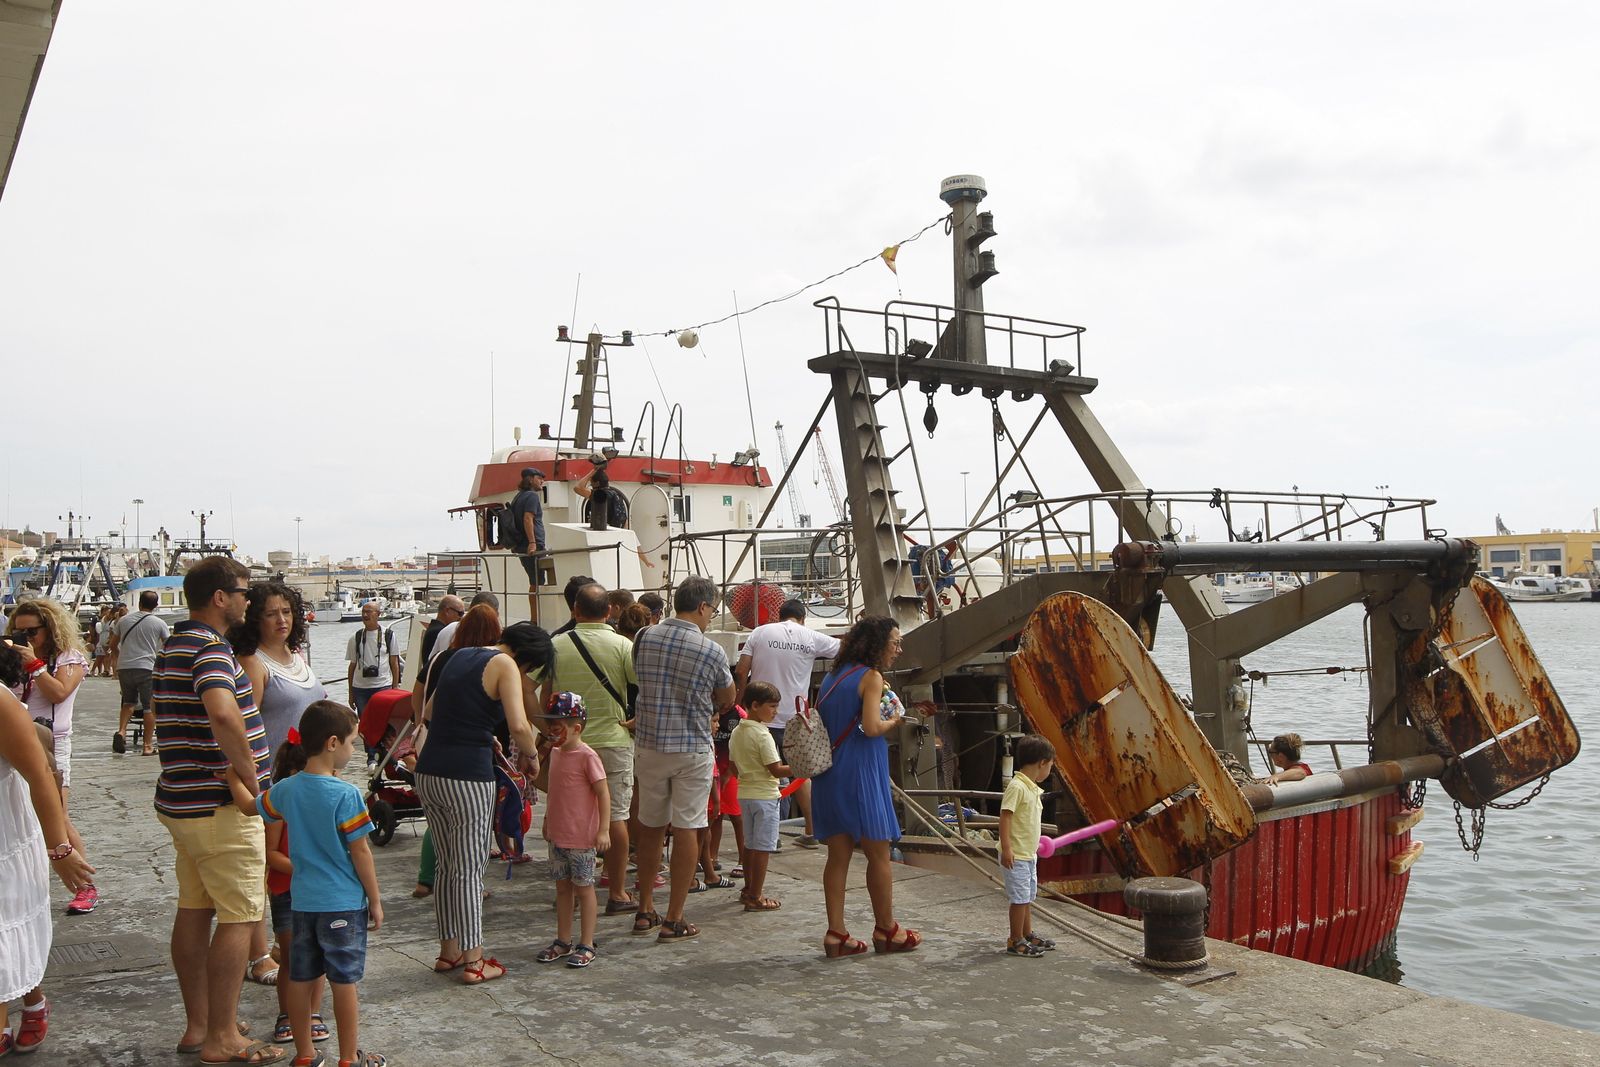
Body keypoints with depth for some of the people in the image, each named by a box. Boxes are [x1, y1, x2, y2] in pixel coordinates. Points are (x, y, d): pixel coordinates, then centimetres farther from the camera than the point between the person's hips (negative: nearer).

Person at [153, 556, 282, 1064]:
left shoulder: (173, 647, 14)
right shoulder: (211, 648, -19)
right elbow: (223, 713, -38)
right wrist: (250, 777, -26)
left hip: (181, 802, 10)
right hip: (220, 807, -10)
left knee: (194, 911, 15)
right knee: (238, 918, -2)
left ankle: (197, 1025, 26)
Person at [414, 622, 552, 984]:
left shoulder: (460, 656, 16)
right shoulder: (504, 665, -8)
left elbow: (428, 713, 23)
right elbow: (518, 726, -21)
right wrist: (532, 756, -2)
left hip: (429, 772, 7)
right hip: (467, 777, -7)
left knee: (447, 865, 18)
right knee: (470, 870, 2)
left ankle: (448, 951, 27)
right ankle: (473, 961, 10)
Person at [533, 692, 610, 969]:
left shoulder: (587, 756, -15)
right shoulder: (556, 753, 9)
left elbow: (603, 794, -17)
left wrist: (604, 830, -21)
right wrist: (548, 821, 24)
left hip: (582, 838, -8)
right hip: (557, 836, 8)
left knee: (583, 889, 2)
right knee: (562, 888, 14)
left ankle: (586, 945, 10)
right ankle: (563, 941, 25)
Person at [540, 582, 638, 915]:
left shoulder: (556, 645, -1)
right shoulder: (622, 646, -7)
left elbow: (544, 696, 5)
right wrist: (637, 721, 0)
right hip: (613, 740, -2)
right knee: (615, 815, 4)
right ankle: (617, 893, 8)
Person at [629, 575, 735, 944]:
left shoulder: (644, 638, -1)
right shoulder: (711, 650, -11)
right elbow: (727, 699, 4)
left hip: (648, 744, 4)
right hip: (692, 748, -4)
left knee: (650, 827, 16)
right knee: (687, 829, 4)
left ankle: (645, 911, 25)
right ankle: (674, 920, 7)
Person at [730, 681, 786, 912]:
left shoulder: (736, 732, 7)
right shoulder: (762, 735, -18)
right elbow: (777, 770, -20)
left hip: (745, 793, 8)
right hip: (764, 795, -8)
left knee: (749, 843, 18)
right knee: (763, 847, -3)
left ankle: (748, 889, 28)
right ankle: (755, 898, -1)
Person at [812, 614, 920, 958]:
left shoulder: (833, 676, 15)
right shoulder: (871, 676, -9)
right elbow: (871, 728, -20)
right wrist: (894, 721, 0)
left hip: (829, 773, 8)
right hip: (860, 774, -8)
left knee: (838, 855, 9)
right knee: (879, 854, 6)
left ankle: (836, 934, 9)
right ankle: (886, 930, 17)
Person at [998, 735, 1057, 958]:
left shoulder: (1033, 788, 11)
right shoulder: (1016, 786, -19)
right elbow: (1005, 816, -22)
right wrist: (1006, 848, -25)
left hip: (1029, 854, 10)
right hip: (1016, 856, -10)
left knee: (1027, 897, 19)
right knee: (1020, 898, -3)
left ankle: (1027, 934, 31)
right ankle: (1015, 942, 7)